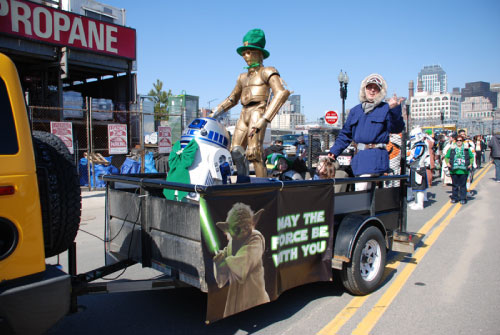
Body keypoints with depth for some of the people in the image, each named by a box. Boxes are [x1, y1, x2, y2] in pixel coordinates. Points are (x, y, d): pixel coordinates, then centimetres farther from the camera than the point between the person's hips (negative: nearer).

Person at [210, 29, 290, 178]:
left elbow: (282, 92, -13)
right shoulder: (243, 77, 24)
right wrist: (215, 113, 17)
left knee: (254, 153, -20)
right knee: (236, 151, -1)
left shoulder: (267, 72, 3)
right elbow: (232, 98, 32)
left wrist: (264, 119, -24)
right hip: (244, 114, 7)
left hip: (258, 112, -7)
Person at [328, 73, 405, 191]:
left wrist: (394, 109, -28)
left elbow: (396, 128, -13)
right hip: (359, 156, 6)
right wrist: (334, 151, 15)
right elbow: (346, 133, 21)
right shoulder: (355, 110, 17)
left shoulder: (385, 109, 3)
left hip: (376, 156, -6)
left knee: (361, 190, -14)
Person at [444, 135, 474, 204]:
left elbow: (471, 157, 19)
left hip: (464, 170, 0)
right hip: (454, 170, 0)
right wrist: (447, 163, -1)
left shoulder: (467, 149, 9)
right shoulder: (451, 149, 8)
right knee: (455, 185, 6)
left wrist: (470, 164, 5)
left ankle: (463, 198, 9)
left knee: (463, 185, 2)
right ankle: (454, 198, 16)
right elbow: (446, 157, 15)